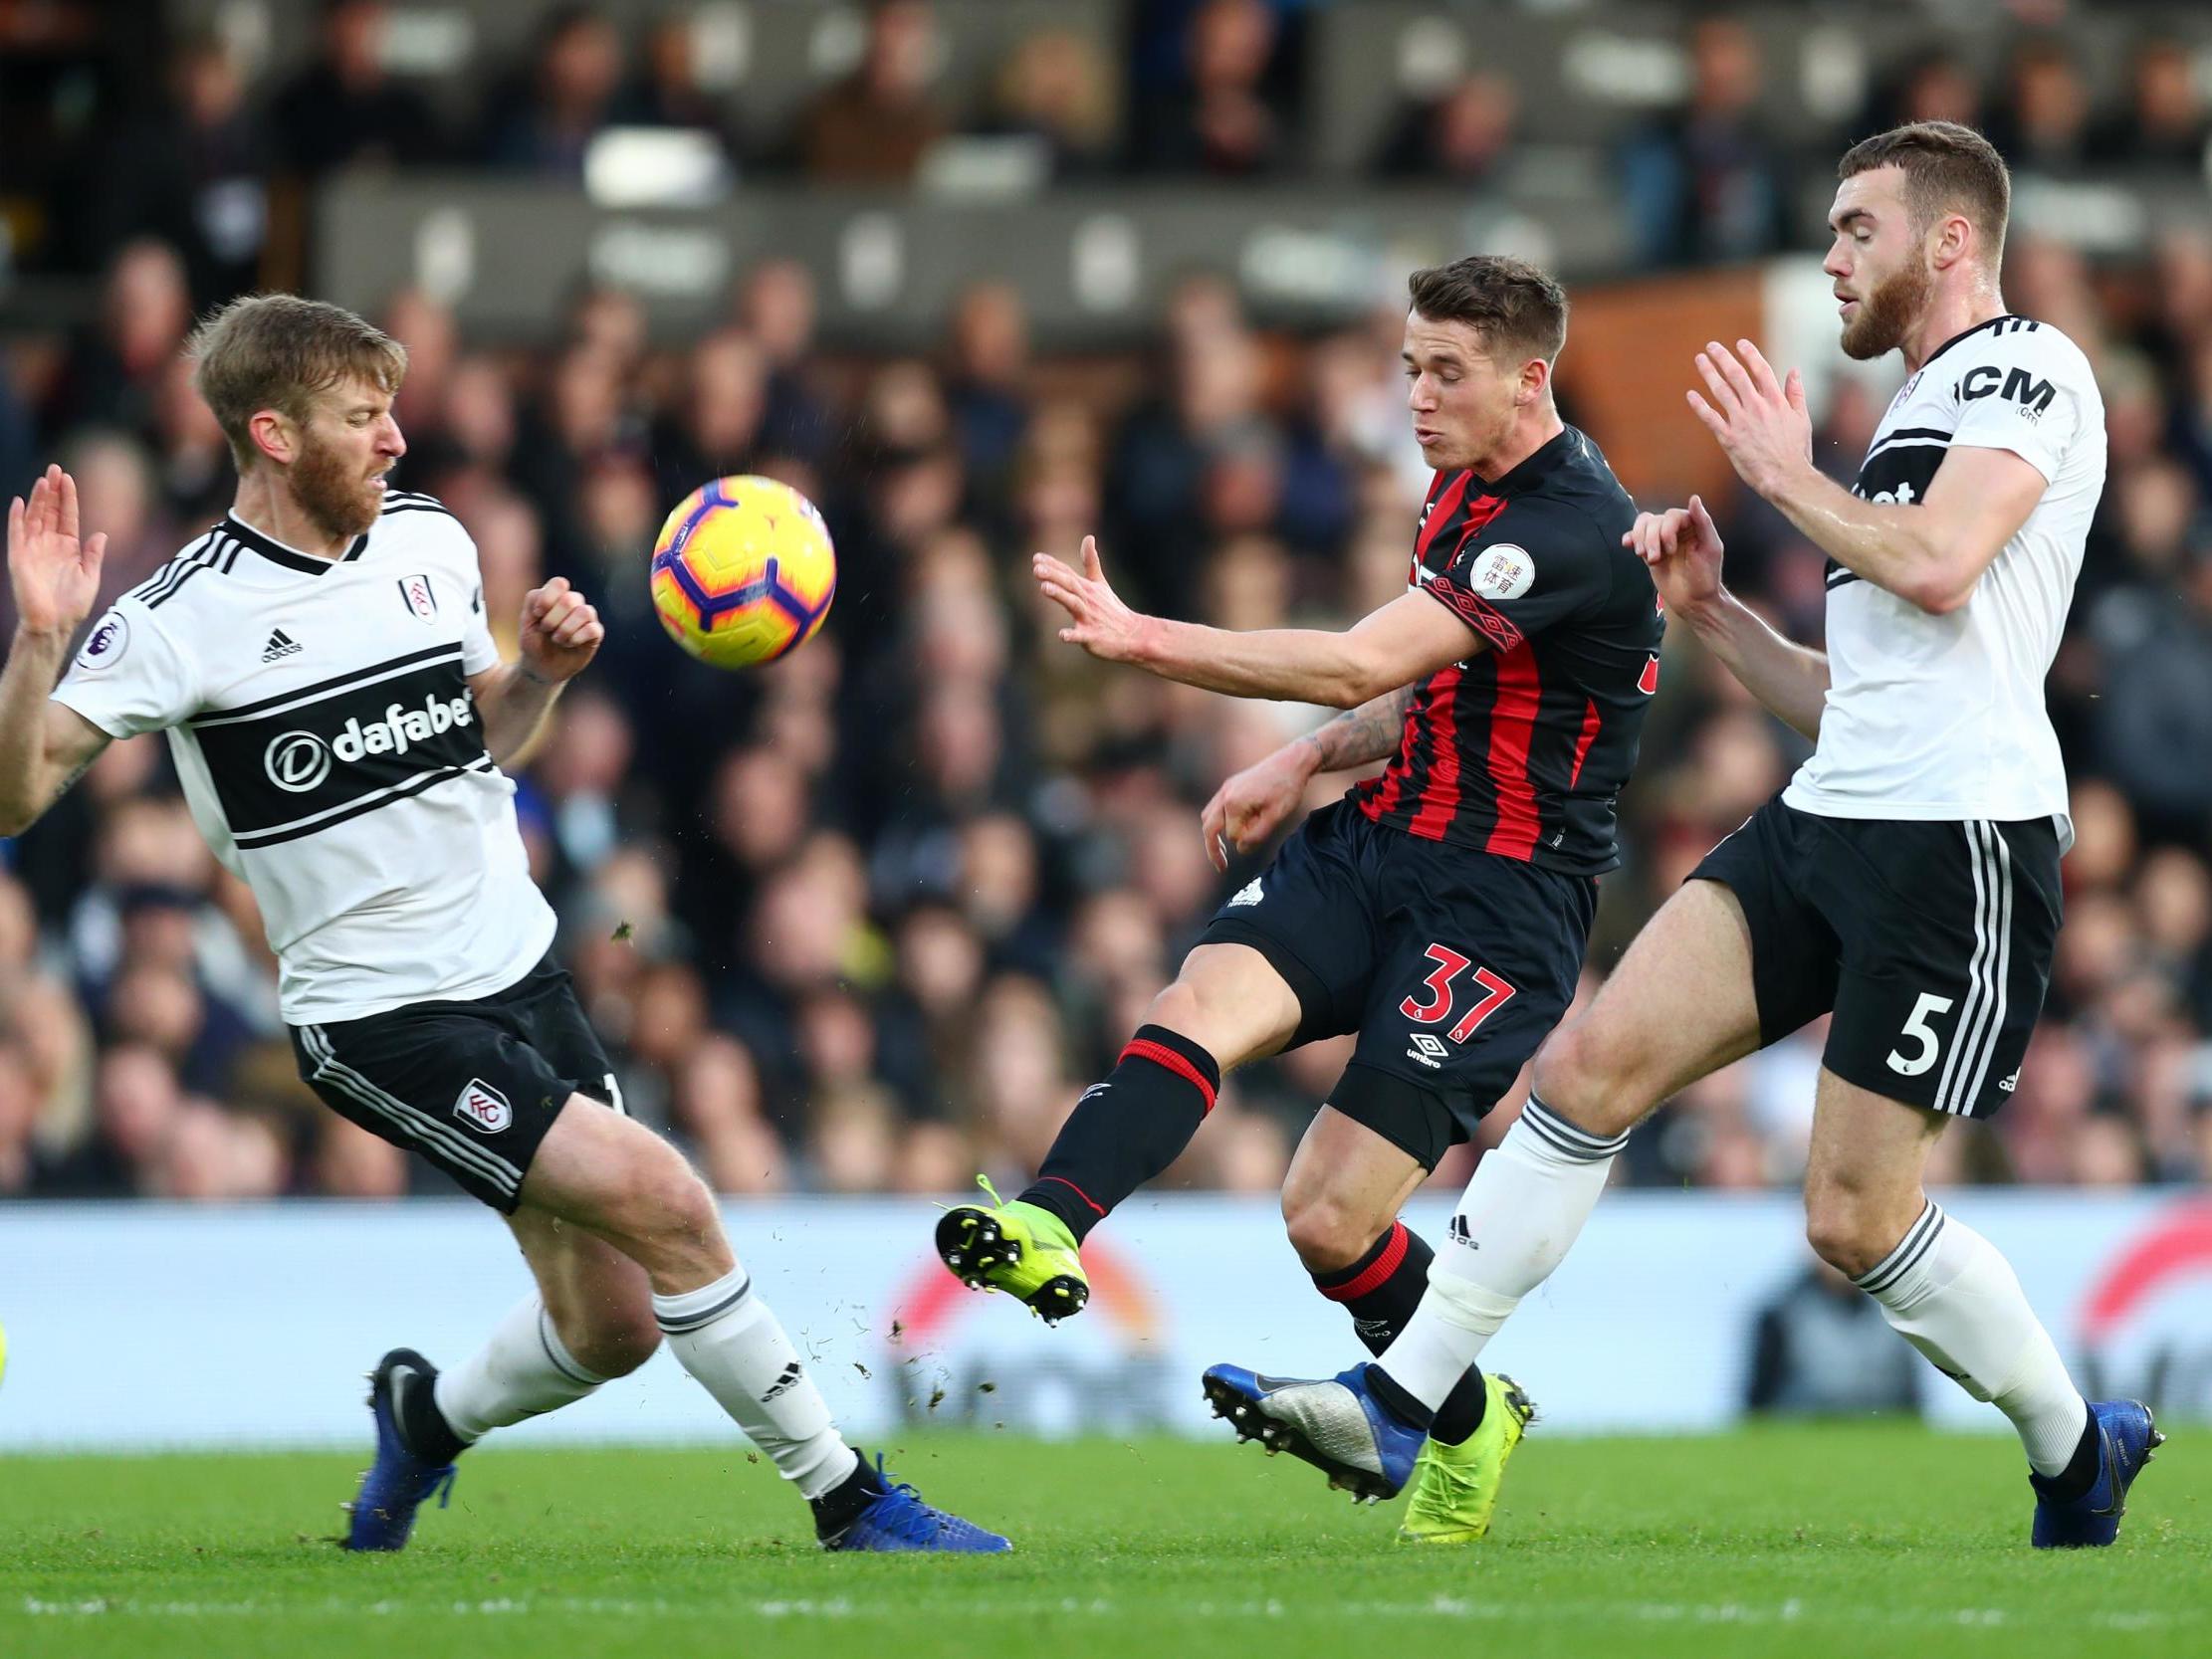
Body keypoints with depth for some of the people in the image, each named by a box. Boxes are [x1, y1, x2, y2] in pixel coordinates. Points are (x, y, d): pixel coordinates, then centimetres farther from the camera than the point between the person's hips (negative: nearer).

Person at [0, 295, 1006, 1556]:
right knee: (661, 1198, -20)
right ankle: (848, 1501, -7)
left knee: (614, 1328, 5)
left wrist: (546, 669, 0)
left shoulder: (429, 542, 6)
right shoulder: (185, 619, -13)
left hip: (519, 970, 7)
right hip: (379, 1016, -7)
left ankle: (429, 1416, 37)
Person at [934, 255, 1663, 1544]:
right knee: (1200, 1008, -23)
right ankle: (1050, 1227, -43)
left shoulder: (1574, 529, -19)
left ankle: (1472, 1416, 15)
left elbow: (1361, 666, -28)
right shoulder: (1468, 490, 12)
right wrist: (1310, 760, 8)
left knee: (1331, 1220, -11)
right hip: (1378, 843, 8)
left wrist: (1145, 640, -32)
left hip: (1501, 903, -8)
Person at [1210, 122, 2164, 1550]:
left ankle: (2080, 1455, 15)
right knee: (1594, 1060, -5)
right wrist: (1716, 614, 15)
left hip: (1961, 840, -9)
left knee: (1856, 1215, -7)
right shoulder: (1917, 420, 27)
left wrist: (1786, 475, -5)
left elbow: (1938, 570, -19)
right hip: (1828, 818, 9)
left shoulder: (2025, 365, -2)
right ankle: (1403, 1401, -6)